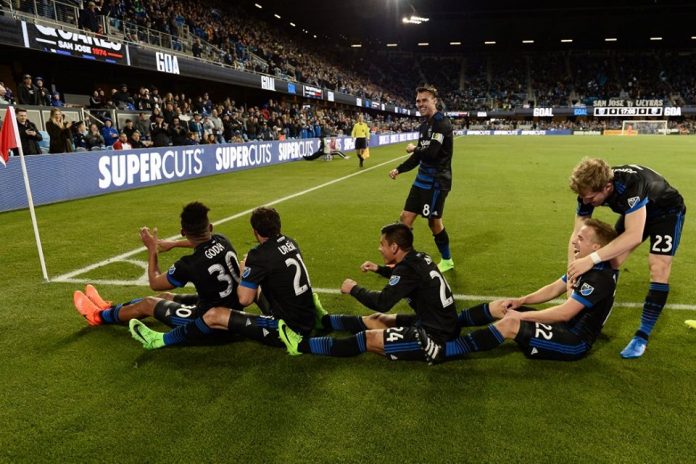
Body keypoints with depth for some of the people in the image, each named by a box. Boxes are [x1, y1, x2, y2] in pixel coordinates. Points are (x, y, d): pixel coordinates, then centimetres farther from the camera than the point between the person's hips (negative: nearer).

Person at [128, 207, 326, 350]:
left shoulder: (260, 256, -18)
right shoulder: (289, 242, 4)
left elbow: (244, 299, -17)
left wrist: (243, 275, 1)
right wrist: (249, 271, 13)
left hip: (289, 328, -8)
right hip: (308, 319, 8)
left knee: (214, 315, -5)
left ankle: (162, 340, 13)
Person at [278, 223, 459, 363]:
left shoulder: (409, 267, -23)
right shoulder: (418, 259, 4)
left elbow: (382, 303, -25)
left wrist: (354, 289, -9)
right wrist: (379, 269, 16)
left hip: (434, 339, -9)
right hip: (441, 326, 9)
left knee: (370, 338, -7)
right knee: (377, 319, 17)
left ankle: (303, 345, 0)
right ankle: (323, 321, 33)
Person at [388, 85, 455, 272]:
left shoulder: (442, 123, -16)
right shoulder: (424, 125, 12)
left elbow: (430, 153, -28)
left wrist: (413, 149, -10)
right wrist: (399, 169, 9)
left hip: (436, 181, -9)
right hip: (422, 179, 9)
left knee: (434, 221, -1)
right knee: (406, 217, 9)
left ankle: (447, 260, 17)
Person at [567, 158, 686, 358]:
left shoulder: (629, 185, -44)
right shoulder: (590, 190, -24)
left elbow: (634, 236, -48)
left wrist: (591, 259, -52)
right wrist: (572, 275, -27)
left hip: (667, 212, -6)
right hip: (635, 211, 6)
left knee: (658, 268, -19)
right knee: (610, 262, -4)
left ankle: (642, 336, -8)